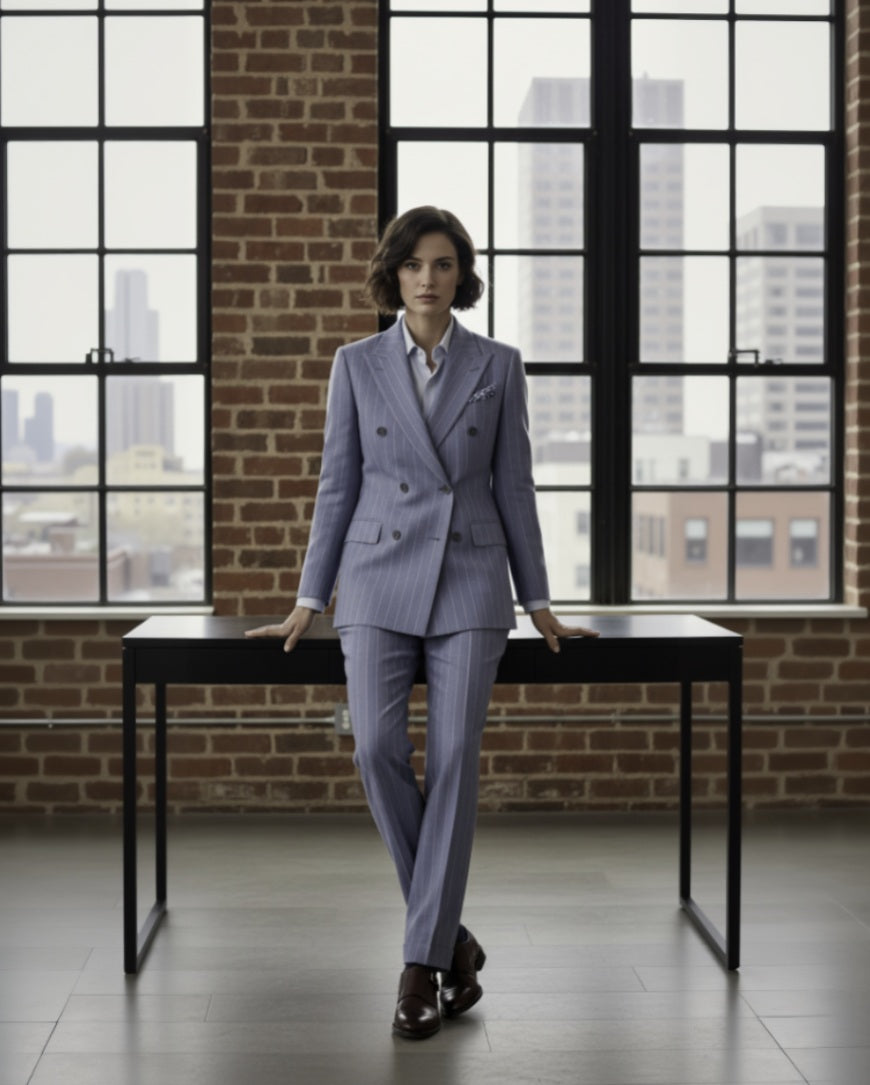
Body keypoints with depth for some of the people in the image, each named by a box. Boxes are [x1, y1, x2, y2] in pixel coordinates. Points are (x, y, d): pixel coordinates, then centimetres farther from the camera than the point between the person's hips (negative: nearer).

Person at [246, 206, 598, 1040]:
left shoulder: (498, 365, 5)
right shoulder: (356, 364, 6)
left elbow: (513, 486, 8)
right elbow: (338, 486, 7)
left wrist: (539, 604, 9)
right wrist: (307, 604, 5)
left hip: (469, 581, 0)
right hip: (380, 580, 0)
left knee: (453, 762, -10)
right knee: (378, 751, -17)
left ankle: (423, 963, -1)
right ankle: (451, 938, 1)